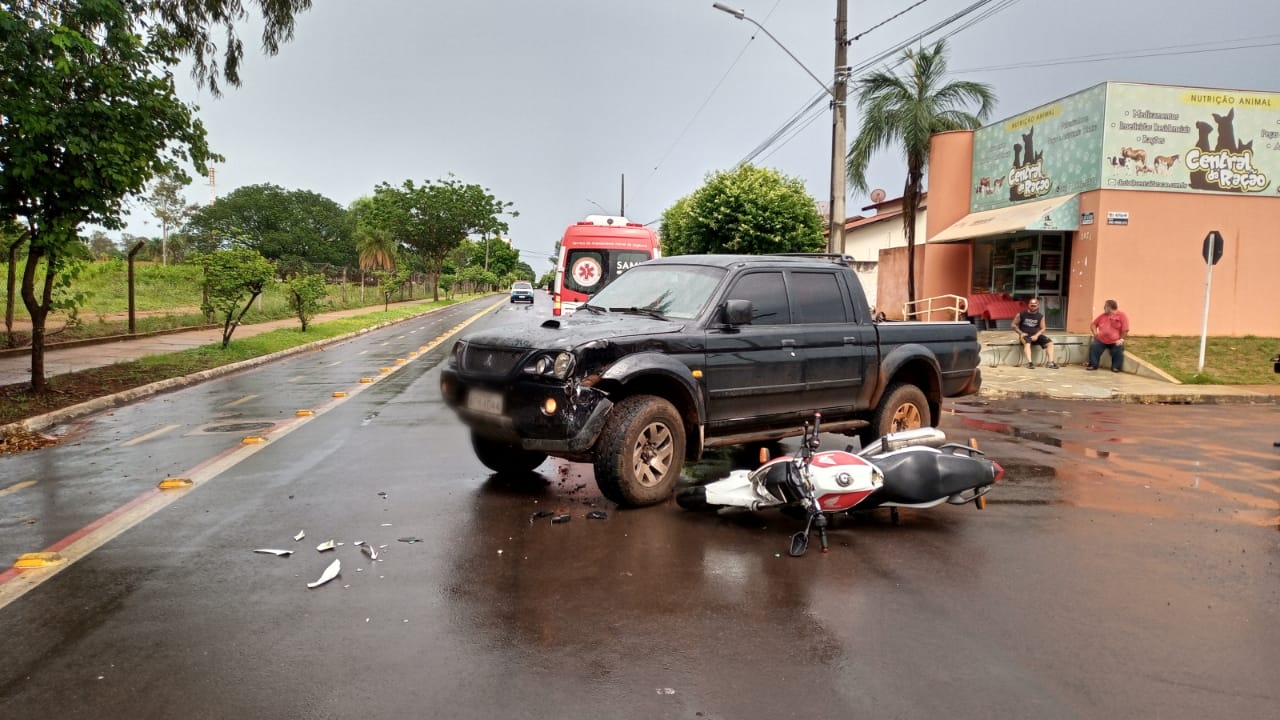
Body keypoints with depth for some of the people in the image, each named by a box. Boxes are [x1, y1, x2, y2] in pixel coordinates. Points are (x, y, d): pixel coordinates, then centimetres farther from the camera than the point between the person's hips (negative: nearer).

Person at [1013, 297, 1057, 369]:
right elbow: (1014, 325, 2)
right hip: (1025, 335, -4)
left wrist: (1036, 335, -14)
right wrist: (1021, 333, -12)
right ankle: (1029, 363, -45)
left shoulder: (1040, 316, 5)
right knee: (1027, 343, -38)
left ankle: (1051, 362, -18)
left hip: (1035, 335, 4)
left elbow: (1042, 328, 4)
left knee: (1050, 343, -17)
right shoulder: (1021, 314, -2)